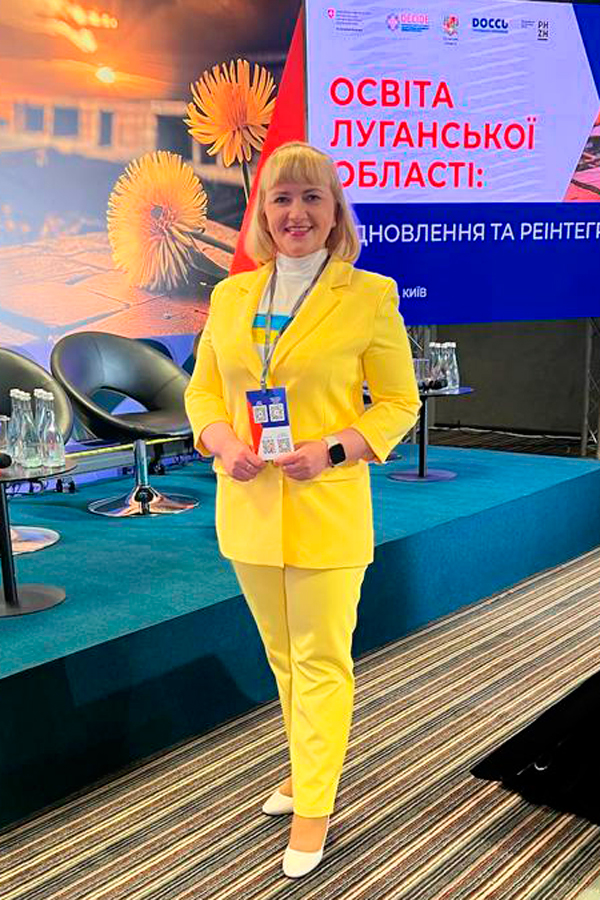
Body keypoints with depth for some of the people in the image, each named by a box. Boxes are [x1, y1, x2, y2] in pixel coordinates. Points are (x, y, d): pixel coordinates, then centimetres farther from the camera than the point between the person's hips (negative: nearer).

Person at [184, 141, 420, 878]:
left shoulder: (369, 296, -7)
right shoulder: (230, 295, 6)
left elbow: (399, 403, -3)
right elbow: (203, 389, 12)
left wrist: (334, 449, -18)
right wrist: (222, 442, -9)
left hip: (327, 510, -4)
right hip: (247, 507, 5)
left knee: (321, 662, 5)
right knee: (281, 655, 19)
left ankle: (313, 807, 22)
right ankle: (307, 768, 41)